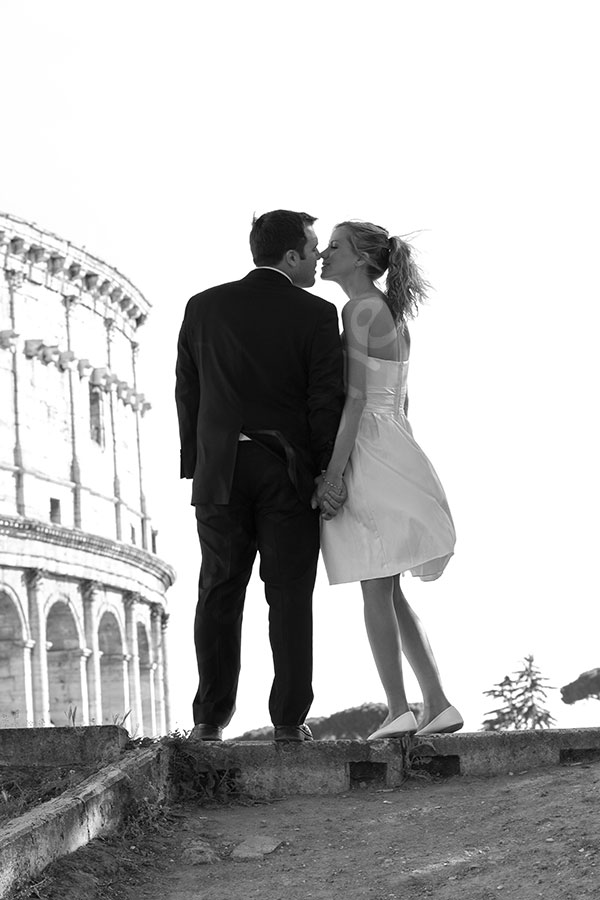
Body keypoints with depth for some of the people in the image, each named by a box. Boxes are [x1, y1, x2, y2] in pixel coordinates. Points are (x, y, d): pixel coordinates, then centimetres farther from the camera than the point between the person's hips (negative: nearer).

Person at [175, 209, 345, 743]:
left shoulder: (204, 307, 7)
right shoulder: (316, 315, -3)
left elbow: (187, 394, 8)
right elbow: (327, 401, -7)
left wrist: (194, 468, 13)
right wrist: (329, 474, -1)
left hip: (220, 471, 2)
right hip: (289, 472, -2)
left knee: (220, 593, 7)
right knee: (289, 596, 3)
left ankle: (211, 719, 4)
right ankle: (289, 719, 2)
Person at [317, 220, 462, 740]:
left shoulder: (360, 310, -9)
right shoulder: (394, 317, 18)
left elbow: (356, 396, -16)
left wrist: (333, 471, -18)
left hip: (367, 453, -9)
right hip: (395, 449, 9)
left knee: (376, 591, -6)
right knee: (387, 594, 11)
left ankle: (399, 711, -6)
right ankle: (438, 705, 8)